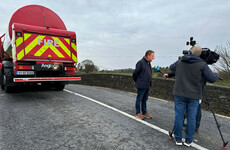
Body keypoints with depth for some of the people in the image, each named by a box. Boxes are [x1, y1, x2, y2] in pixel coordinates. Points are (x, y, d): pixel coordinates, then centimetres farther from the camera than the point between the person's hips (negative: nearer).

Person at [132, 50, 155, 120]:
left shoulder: (148, 63, 11)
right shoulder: (141, 62, -17)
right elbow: (135, 73, -14)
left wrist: (149, 83, 15)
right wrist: (137, 82, -1)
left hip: (147, 85, 8)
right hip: (141, 85, -8)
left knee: (145, 99, 17)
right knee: (139, 99, 5)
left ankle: (144, 112, 29)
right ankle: (138, 113, 18)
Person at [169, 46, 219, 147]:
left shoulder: (180, 62, 4)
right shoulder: (202, 65, -7)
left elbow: (171, 67, 24)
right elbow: (212, 79, -7)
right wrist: (216, 74, 15)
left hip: (180, 94, 2)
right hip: (194, 96, -2)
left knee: (178, 116, 7)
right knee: (191, 118, 8)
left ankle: (178, 139, 17)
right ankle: (188, 140, 17)